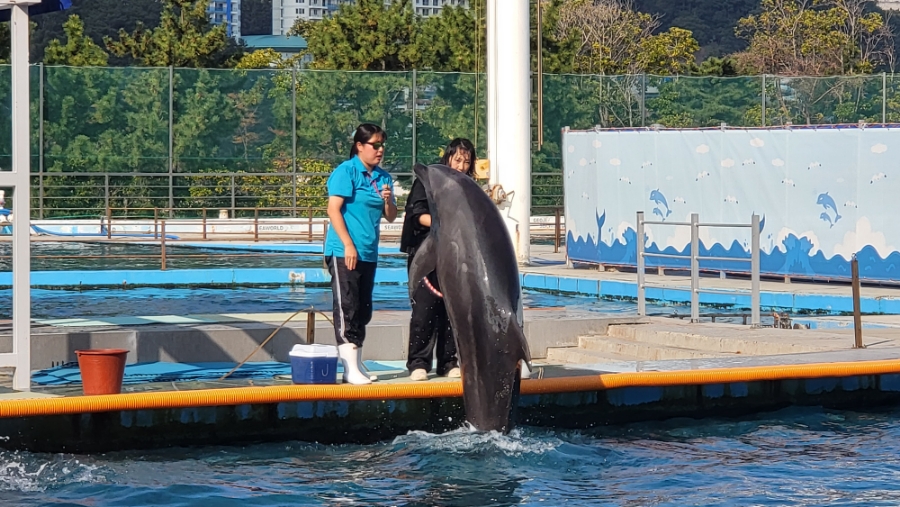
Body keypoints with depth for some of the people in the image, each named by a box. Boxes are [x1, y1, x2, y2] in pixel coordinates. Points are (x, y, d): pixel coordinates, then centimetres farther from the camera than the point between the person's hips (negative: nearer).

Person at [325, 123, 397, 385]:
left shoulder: (383, 177, 13)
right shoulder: (346, 171, -7)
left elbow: (391, 217, 16)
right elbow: (334, 209, -13)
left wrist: (388, 200, -6)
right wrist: (348, 245, -18)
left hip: (369, 253, 7)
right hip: (344, 252, -7)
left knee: (363, 309, 10)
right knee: (347, 308, -9)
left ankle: (357, 364, 17)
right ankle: (350, 368, -10)